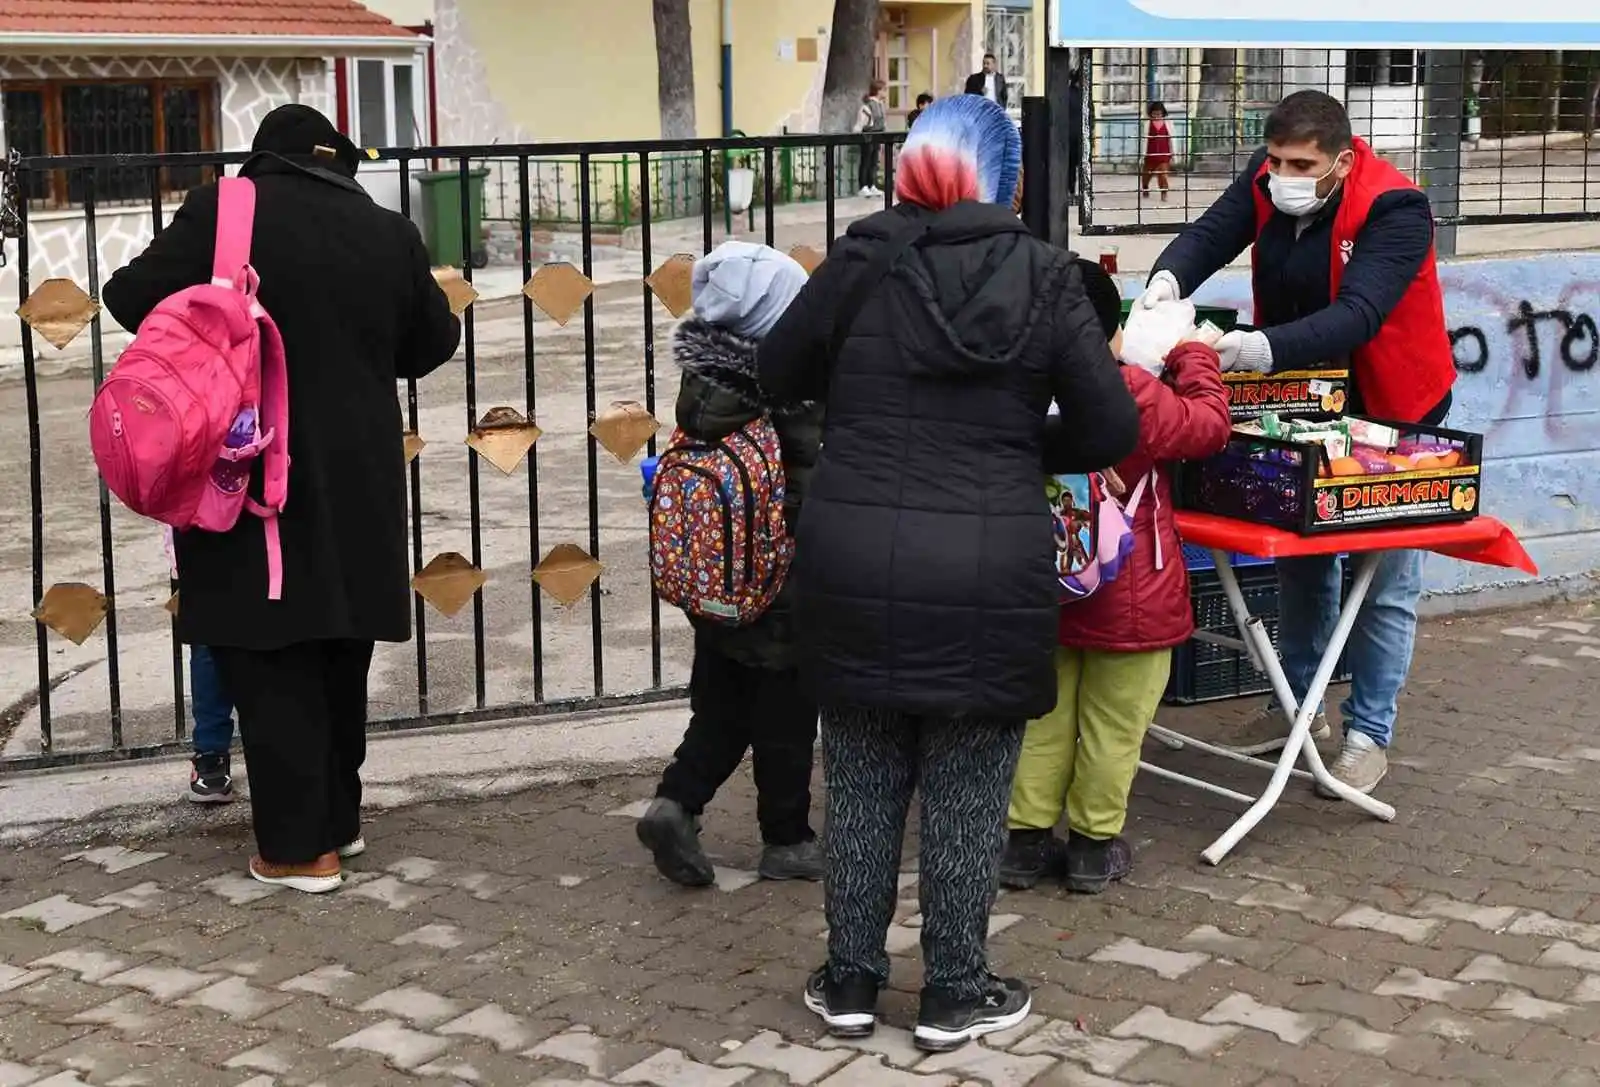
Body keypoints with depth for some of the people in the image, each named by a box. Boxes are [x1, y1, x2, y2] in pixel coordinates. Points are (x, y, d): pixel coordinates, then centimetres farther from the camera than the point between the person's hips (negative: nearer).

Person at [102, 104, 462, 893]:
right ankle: (338, 818, 27)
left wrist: (199, 317, 15)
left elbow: (133, 298, -7)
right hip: (356, 477, 4)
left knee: (270, 663, 3)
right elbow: (434, 341, 13)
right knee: (339, 656, 17)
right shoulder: (389, 232, 4)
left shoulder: (222, 213, -7)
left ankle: (298, 847, 5)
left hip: (252, 477, -4)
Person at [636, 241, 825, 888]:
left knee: (720, 703, 19)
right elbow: (814, 489, -18)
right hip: (786, 590, -6)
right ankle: (786, 840, 21)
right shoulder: (792, 392, -21)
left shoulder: (701, 380, -1)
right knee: (786, 714, 9)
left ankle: (676, 801, 3)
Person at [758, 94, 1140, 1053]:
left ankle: (851, 984, 26)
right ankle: (956, 996, 22)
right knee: (968, 793, 11)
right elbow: (1113, 432, -1)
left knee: (862, 782, 15)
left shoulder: (861, 261, -1)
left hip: (854, 561, 2)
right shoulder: (1045, 276, -3)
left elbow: (779, 374, 12)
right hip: (988, 571, -1)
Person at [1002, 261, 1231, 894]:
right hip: (1129, 600, -4)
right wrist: (1195, 358, 8)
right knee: (1112, 725, 9)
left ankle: (1026, 838, 19)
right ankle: (1094, 845, 18)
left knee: (1044, 717, 15)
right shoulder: (1135, 396, -21)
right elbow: (1209, 425, -6)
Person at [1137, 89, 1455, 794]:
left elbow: (1356, 317, -39)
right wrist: (1168, 280, -45)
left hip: (1391, 408, -6)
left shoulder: (1394, 211, -28)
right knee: (1300, 553, 16)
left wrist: (1259, 349, -53)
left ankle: (1369, 734, 14)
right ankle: (1299, 706, 32)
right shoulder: (1267, 180, -11)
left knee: (1385, 581, 2)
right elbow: (1211, 234, -22)